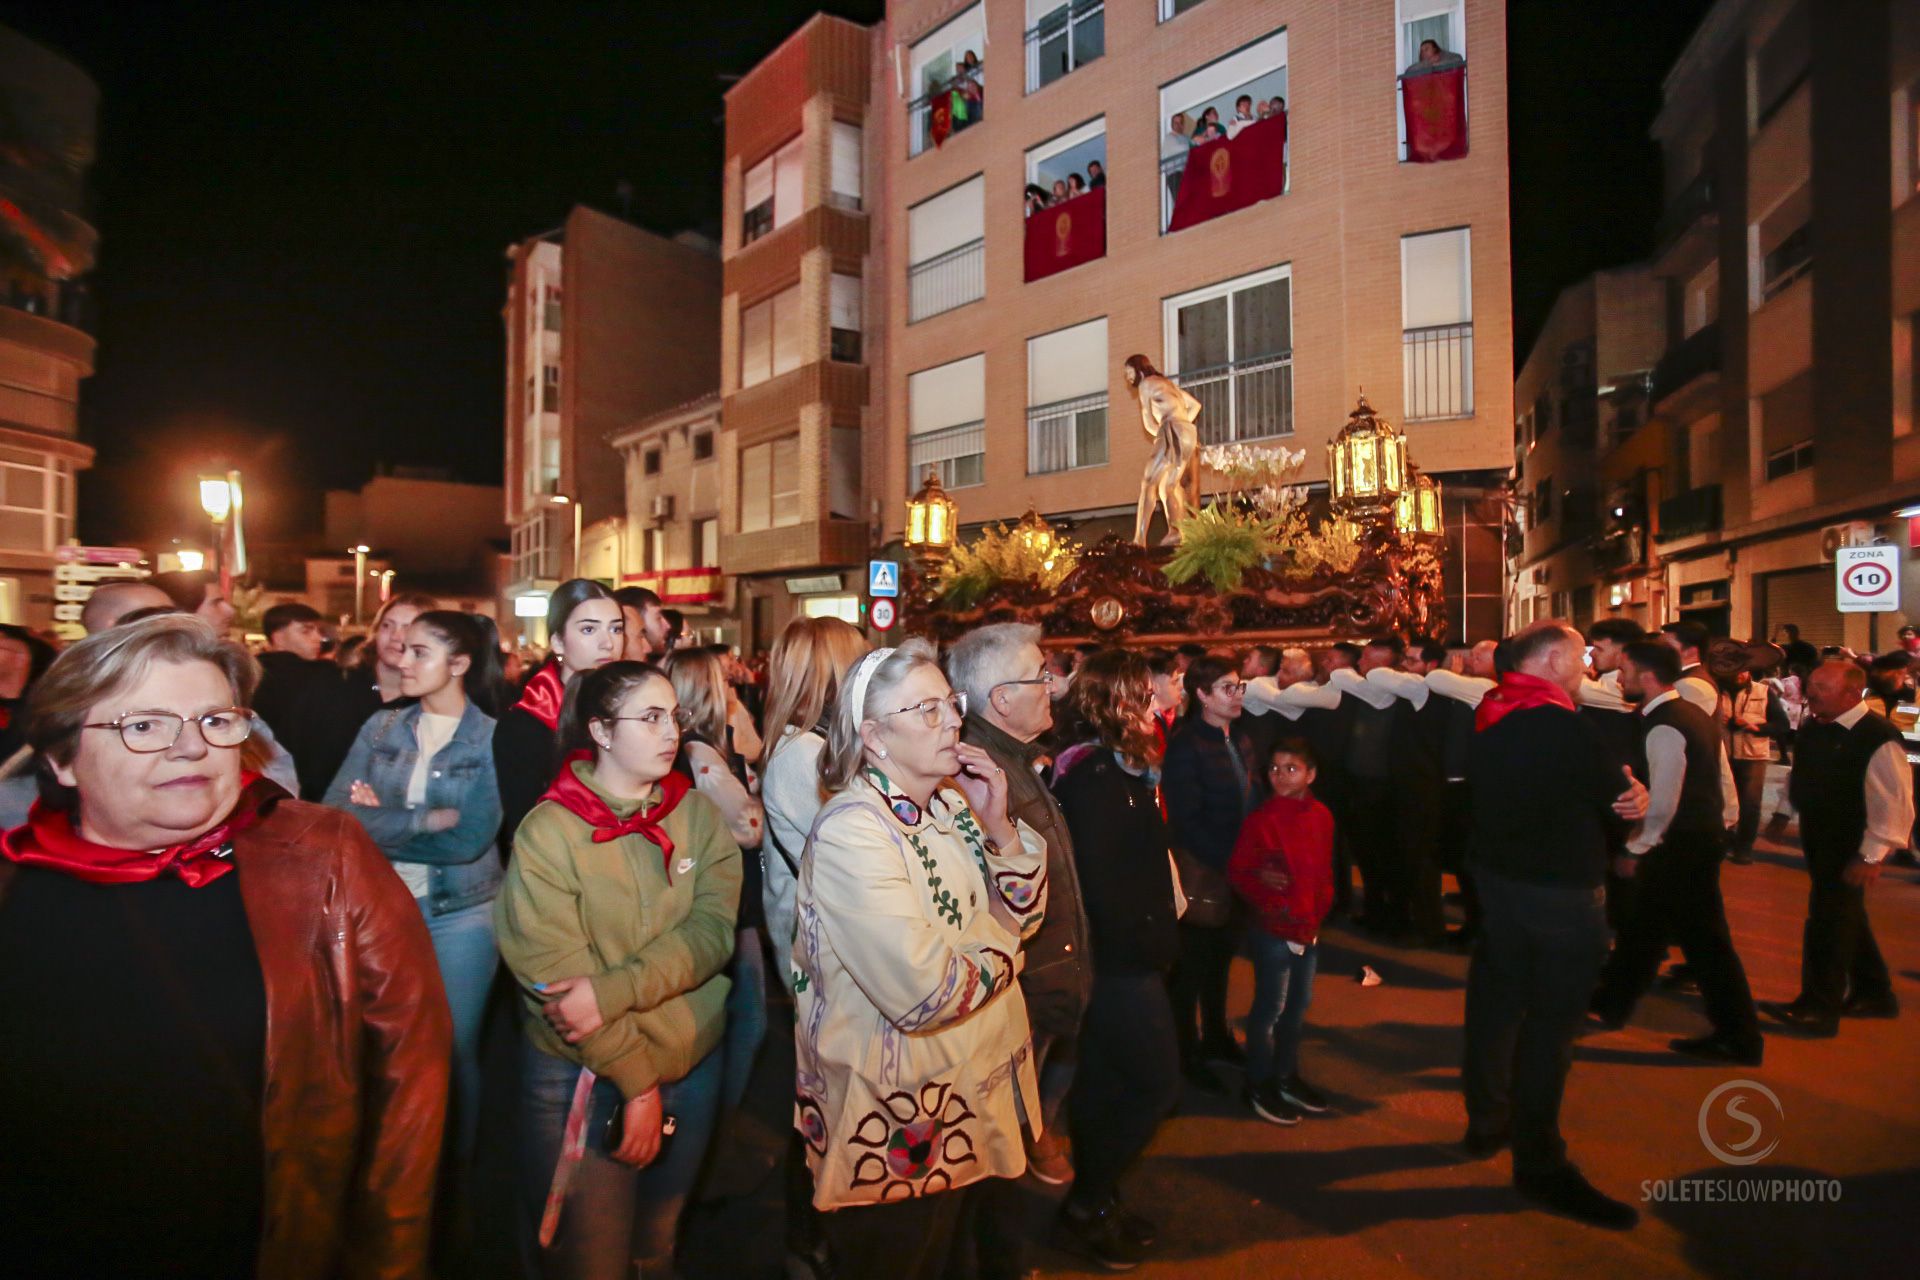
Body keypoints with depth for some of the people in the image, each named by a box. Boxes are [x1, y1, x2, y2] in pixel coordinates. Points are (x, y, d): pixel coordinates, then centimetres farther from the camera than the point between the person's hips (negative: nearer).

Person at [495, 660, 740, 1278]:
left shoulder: (699, 814, -3)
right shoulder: (548, 830, -13)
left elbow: (713, 932, -12)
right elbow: (555, 975, -17)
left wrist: (614, 991, -26)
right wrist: (637, 1079, -16)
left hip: (693, 1063, 3)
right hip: (583, 1075, -3)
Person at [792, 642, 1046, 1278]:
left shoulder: (953, 802, -1)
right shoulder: (851, 831, -24)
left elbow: (1022, 916, 5)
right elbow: (923, 994, -31)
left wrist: (998, 826, -11)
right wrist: (999, 954, -12)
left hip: (980, 1093, 7)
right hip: (901, 1127, -7)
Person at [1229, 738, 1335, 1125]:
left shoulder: (1322, 816, 0)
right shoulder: (1260, 819, -16)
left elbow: (1324, 869, 10)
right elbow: (1238, 872, -9)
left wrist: (1321, 908, 1)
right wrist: (1268, 901, -16)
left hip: (1309, 929, 6)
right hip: (1273, 931, -6)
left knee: (1298, 1006, 18)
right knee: (1270, 1007, 5)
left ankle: (1286, 1075, 36)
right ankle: (1260, 1085, 22)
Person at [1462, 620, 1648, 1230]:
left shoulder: (1489, 720, 4)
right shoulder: (1567, 729, -21)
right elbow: (1622, 802, -12)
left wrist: (1620, 794, -3)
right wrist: (1631, 794, 11)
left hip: (1497, 877, 8)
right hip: (1561, 892, -8)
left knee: (1495, 1002, 18)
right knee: (1549, 1023, 2)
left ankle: (1487, 1122, 34)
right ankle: (1540, 1163, 12)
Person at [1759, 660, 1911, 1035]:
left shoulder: (1878, 739, -20)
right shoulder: (1812, 730, 5)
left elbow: (1894, 805, -21)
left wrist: (1871, 856, -23)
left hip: (1849, 849, -8)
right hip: (1819, 842, 8)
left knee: (1829, 919, -3)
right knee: (1846, 916, 20)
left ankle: (1819, 1009, 7)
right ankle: (1874, 994, 37)